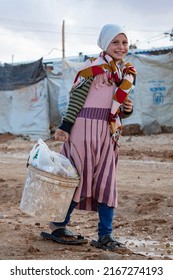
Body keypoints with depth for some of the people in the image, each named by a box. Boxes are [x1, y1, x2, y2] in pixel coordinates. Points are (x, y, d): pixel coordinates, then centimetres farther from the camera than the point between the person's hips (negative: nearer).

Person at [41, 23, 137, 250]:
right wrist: (65, 126, -16)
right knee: (78, 178, -2)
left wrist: (127, 110, -1)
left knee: (107, 183, 5)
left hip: (109, 133, 7)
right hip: (86, 128, -7)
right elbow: (76, 96, -11)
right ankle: (58, 226, 12)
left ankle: (105, 235, 9)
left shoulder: (128, 73, 14)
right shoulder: (95, 66, -7)